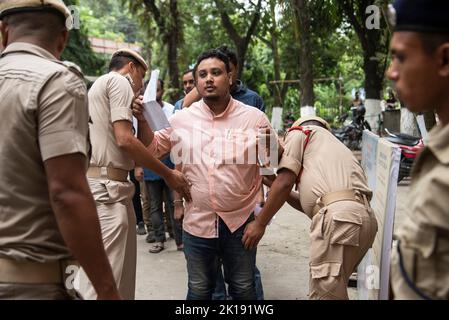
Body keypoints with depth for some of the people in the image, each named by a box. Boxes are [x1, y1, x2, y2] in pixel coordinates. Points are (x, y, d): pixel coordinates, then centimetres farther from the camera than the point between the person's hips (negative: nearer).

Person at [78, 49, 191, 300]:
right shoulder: (119, 81, -2)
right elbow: (125, 140, -16)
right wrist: (168, 174, -10)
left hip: (109, 186, 10)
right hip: (106, 186, -10)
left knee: (123, 275, 14)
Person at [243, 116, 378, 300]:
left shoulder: (300, 132, 15)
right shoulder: (331, 143, 37)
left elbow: (285, 182, 0)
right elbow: (310, 205, 31)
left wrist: (259, 223, 7)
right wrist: (279, 190, 35)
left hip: (338, 218, -9)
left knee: (324, 293, -5)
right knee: (333, 289, 20)